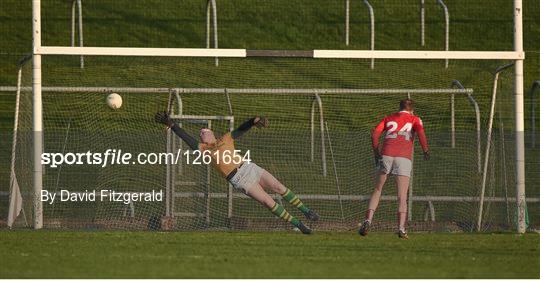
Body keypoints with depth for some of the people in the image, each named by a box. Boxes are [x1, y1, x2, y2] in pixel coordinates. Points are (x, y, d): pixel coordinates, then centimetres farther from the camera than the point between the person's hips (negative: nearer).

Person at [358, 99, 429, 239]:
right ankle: (401, 228, -16)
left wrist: (376, 152, 17)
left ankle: (368, 220, -6)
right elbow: (420, 131, -5)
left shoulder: (388, 118, 23)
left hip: (386, 155, 2)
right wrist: (426, 151, 4)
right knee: (402, 196, -1)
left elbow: (375, 133, 8)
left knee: (377, 191, 12)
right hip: (404, 158, -2)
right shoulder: (414, 119, 17)